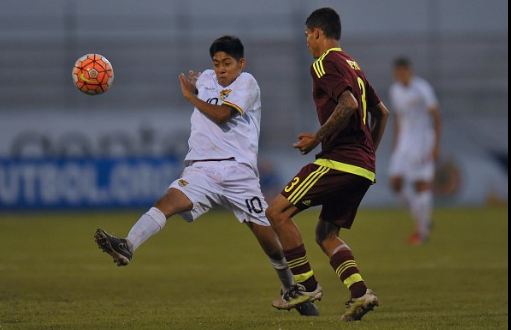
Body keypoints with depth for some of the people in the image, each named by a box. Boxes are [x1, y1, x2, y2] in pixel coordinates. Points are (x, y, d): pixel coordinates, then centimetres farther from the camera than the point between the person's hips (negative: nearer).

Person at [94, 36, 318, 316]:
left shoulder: (246, 83, 1)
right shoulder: (206, 79, 18)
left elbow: (221, 115, -11)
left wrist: (191, 96, -1)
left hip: (238, 171, -4)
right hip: (201, 169, 4)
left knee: (268, 238, 2)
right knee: (168, 202, -25)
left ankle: (292, 290, 22)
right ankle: (127, 247, -44)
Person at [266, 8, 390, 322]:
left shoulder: (326, 63, -7)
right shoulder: (353, 65, 22)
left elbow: (348, 104, -23)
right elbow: (382, 112, 28)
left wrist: (318, 137, -15)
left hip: (339, 160, -10)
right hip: (363, 167, 10)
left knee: (278, 212, -6)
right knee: (326, 233, 15)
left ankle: (306, 285, -6)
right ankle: (360, 292, -2)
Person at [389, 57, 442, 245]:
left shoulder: (422, 88, -12)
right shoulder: (395, 90, 9)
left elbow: (436, 117, -12)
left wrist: (436, 145, -17)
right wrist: (395, 145, 20)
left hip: (423, 141, -7)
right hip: (404, 143, 7)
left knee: (422, 185, -7)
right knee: (396, 184, -3)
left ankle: (422, 231, 1)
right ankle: (423, 219, 15)